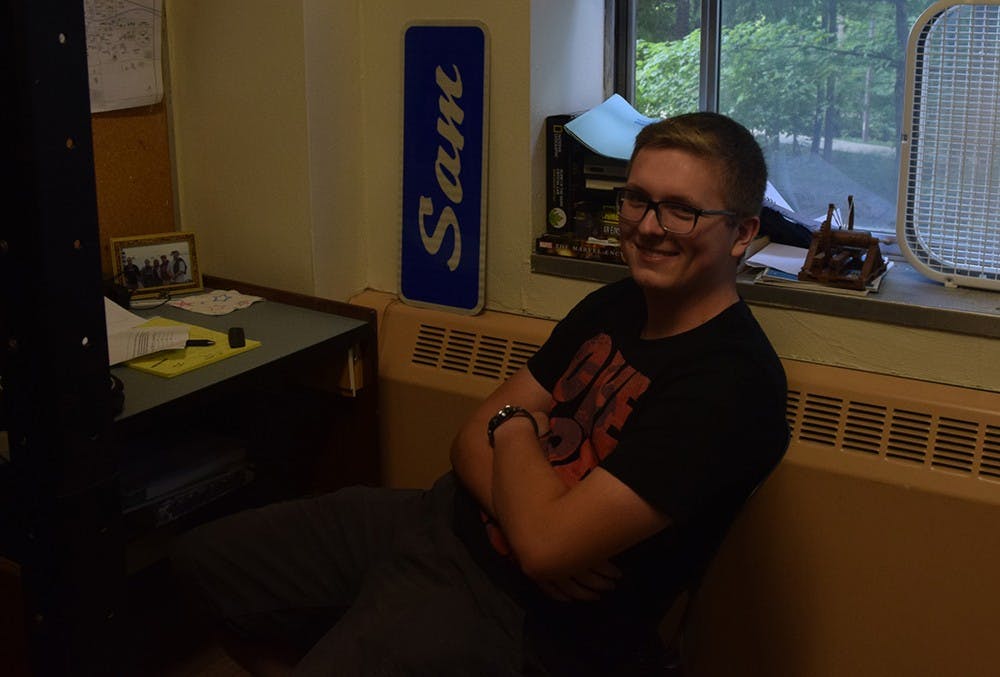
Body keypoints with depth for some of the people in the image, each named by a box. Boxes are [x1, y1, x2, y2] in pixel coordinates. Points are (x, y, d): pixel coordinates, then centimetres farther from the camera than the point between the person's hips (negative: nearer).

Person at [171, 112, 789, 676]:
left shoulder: (734, 381, -22)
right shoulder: (613, 307, 5)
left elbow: (545, 544, -27)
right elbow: (475, 439, 5)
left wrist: (516, 426, -8)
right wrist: (535, 520, -17)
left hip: (514, 613, -8)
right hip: (444, 517, 8)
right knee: (204, 558, 13)